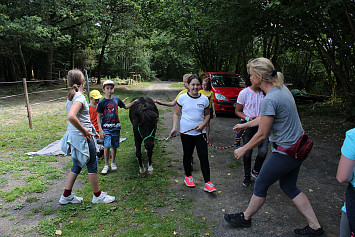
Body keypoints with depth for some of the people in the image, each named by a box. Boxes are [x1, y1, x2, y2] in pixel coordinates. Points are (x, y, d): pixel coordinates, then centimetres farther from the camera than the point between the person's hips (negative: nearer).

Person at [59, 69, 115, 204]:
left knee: (77, 165, 20)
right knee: (92, 165, 6)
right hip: (82, 137, -9)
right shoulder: (79, 97, -18)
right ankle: (98, 196, 21)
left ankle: (66, 196, 29)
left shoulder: (71, 97, 10)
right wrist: (84, 131, -21)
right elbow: (71, 117, -34)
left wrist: (92, 130, 20)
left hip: (73, 136, 9)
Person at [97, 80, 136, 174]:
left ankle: (113, 162, 30)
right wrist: (100, 129, -9)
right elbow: (99, 117, -2)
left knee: (114, 146, 11)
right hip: (106, 128, -3)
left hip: (116, 127, 3)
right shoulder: (102, 103, -4)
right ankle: (106, 165, 5)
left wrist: (134, 102, 8)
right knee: (106, 146, -11)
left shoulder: (117, 99, 4)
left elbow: (125, 107, 21)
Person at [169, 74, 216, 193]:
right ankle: (188, 176, 34)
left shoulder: (204, 99, 2)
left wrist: (203, 124, -7)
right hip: (186, 132, -1)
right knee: (187, 155, 13)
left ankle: (207, 183, 3)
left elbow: (207, 114, 11)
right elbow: (176, 114, 3)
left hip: (200, 132, 1)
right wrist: (174, 128, -7)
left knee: (204, 156, -3)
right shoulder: (182, 98, -3)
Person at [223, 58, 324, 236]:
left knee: (260, 185, 10)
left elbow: (262, 134, -20)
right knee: (289, 187, 23)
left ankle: (245, 218, 32)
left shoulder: (269, 100, -26)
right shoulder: (281, 88, 4)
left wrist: (243, 150, -6)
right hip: (297, 147, 9)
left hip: (285, 153, -9)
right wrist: (245, 125, 24)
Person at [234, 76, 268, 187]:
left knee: (263, 151, -11)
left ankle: (255, 171, 18)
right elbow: (237, 111, 1)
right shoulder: (244, 93, -3)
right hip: (247, 125, -1)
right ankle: (247, 175, 26)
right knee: (247, 152, 4)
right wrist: (248, 118, -16)